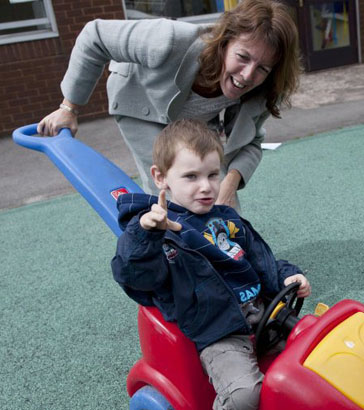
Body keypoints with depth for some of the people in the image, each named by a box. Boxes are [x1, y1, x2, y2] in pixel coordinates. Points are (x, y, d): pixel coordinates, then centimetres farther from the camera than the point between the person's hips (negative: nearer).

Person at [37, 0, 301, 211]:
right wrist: (69, 108, -23)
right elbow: (95, 38, -32)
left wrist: (231, 181, -38)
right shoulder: (172, 43, -45)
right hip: (145, 106, -4)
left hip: (197, 119, 4)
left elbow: (250, 144, -16)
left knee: (224, 202, 6)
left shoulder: (260, 95, -32)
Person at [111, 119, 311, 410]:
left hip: (263, 313, 7)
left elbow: (262, 260, 23)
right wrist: (146, 232, -40)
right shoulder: (160, 231, -8)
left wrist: (286, 277, 6)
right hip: (219, 338, -7)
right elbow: (133, 275, -24)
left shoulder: (228, 219, 14)